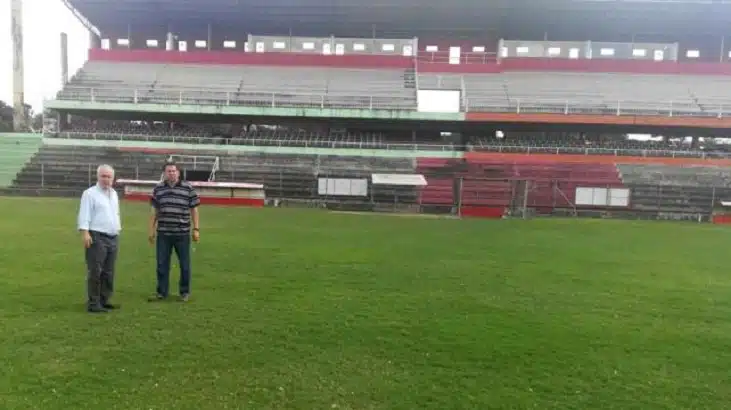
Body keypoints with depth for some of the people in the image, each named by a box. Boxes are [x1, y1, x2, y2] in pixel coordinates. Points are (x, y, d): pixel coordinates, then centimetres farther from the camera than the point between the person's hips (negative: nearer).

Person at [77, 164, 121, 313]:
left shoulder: (114, 194, 17)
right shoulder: (90, 193, -6)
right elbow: (84, 215, -13)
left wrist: (118, 231, 21)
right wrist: (85, 233, -23)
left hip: (113, 238, 8)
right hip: (97, 237, -8)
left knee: (108, 272, 11)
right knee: (95, 272, -6)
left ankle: (104, 300, 20)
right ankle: (93, 303, -1)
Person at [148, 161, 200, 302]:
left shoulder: (188, 188, -2)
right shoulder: (158, 189, 6)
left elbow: (194, 210, 1)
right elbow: (155, 211, 12)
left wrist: (196, 229, -3)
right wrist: (152, 230, 10)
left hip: (182, 233, -2)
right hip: (163, 233, 2)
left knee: (184, 264, 7)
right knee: (162, 264, 9)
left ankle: (185, 292, 20)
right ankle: (161, 292, 21)